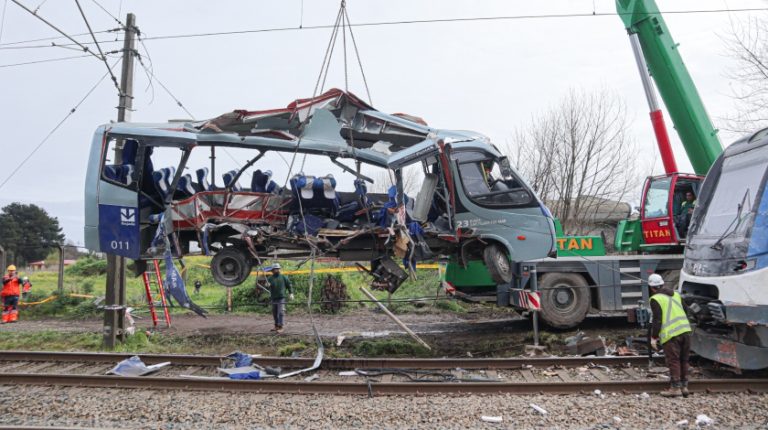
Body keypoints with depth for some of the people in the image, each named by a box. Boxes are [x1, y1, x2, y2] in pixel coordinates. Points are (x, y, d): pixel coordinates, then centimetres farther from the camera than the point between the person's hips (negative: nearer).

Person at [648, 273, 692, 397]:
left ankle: (675, 388, 1)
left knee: (673, 361, -1)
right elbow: (684, 311, 20)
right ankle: (684, 386, 21)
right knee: (683, 360, 14)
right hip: (685, 330, 7)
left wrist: (653, 337, -7)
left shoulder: (655, 299, -5)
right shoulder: (676, 294, 17)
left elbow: (657, 320, -11)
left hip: (671, 334, -7)